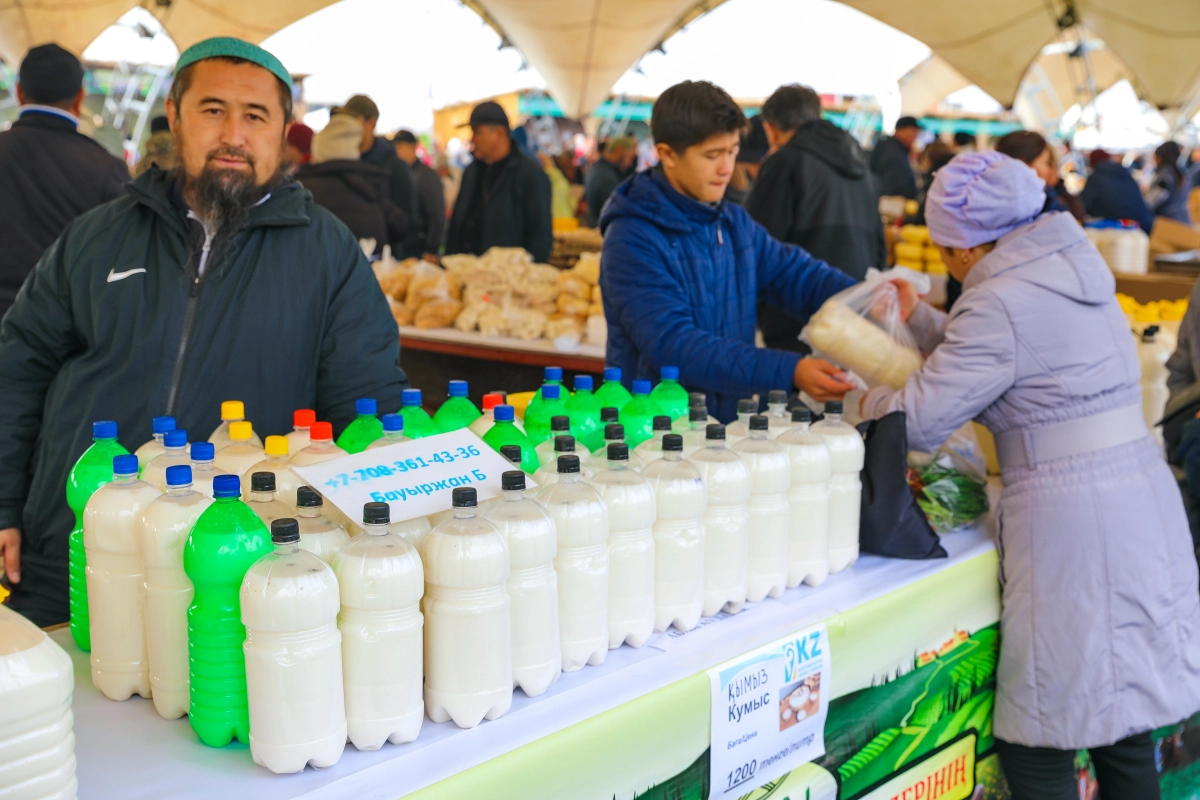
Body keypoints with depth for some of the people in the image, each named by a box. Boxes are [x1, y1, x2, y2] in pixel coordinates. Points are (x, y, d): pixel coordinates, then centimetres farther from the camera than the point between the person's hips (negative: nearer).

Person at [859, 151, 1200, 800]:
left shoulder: (1001, 301, -14)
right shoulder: (1071, 269, 12)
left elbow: (918, 421, -12)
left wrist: (866, 398, 6)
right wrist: (918, 319, 25)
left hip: (1071, 522, -9)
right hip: (1144, 498, 9)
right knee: (1125, 732, 18)